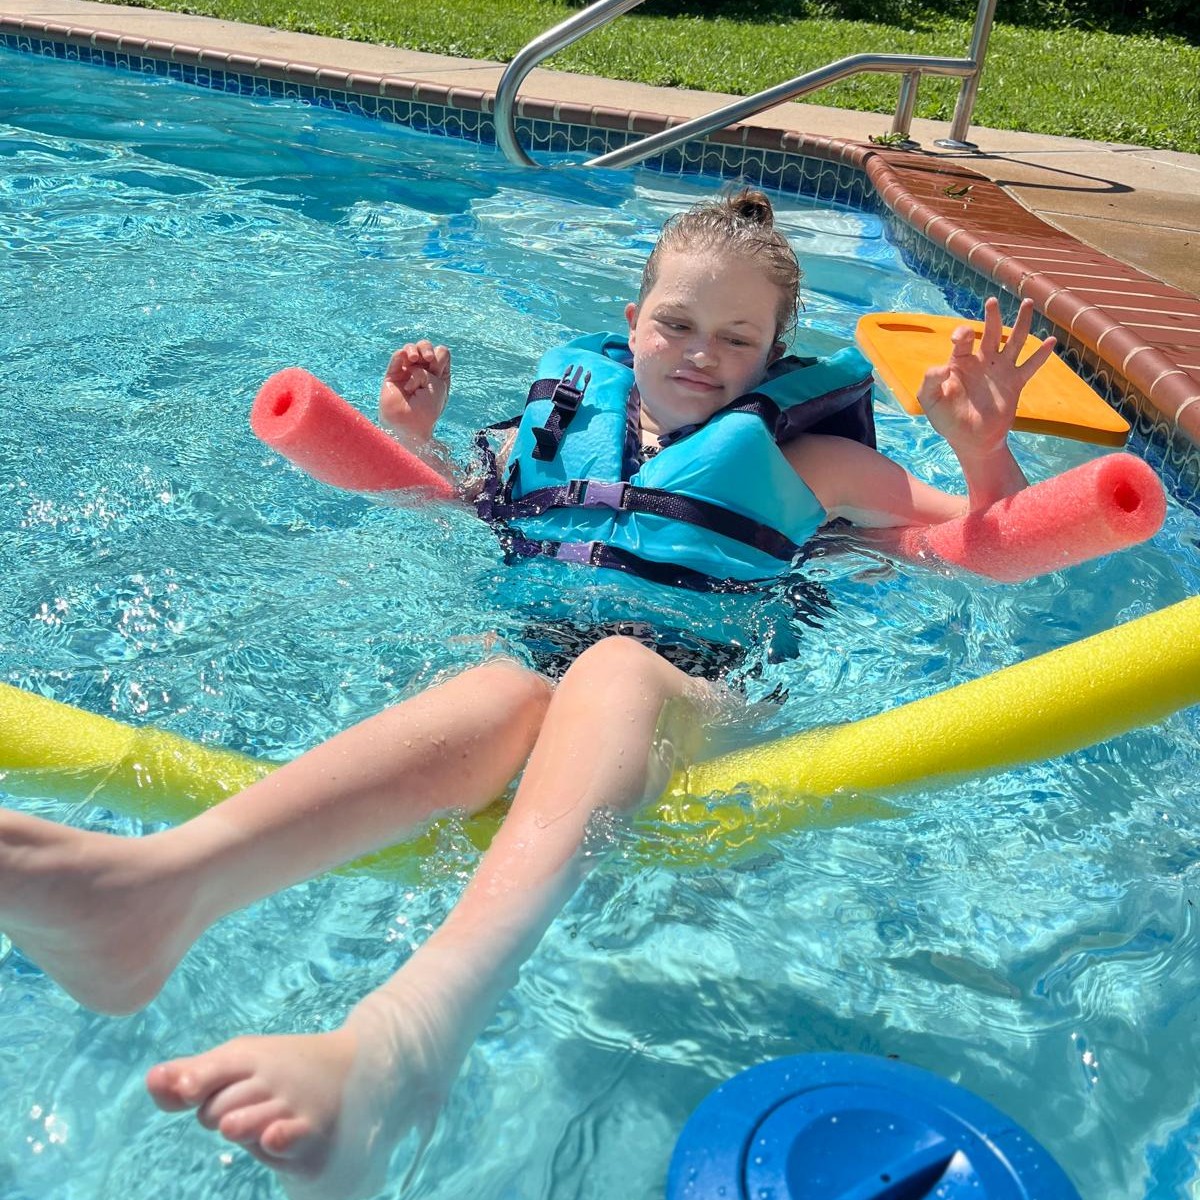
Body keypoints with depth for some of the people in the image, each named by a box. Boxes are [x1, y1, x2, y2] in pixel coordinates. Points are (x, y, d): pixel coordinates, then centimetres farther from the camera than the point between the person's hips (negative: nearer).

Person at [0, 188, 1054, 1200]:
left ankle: (401, 1034, -65)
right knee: (504, 692, -36)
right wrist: (412, 433, 15)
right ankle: (162, 882, -64)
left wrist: (984, 444, -5)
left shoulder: (801, 462, 15)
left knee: (615, 669, -38)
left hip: (701, 700, -2)